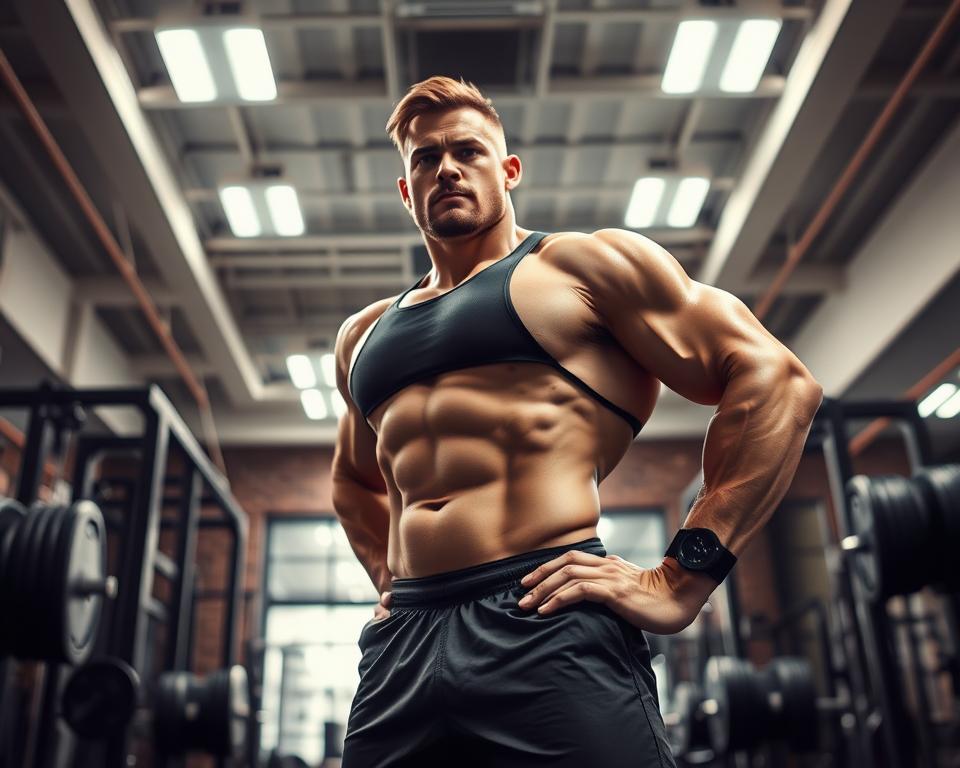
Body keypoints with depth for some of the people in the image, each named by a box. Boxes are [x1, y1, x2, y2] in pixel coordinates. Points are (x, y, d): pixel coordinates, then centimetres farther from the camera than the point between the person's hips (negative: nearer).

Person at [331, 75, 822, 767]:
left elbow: (776, 379, -4)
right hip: (399, 653, 5)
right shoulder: (364, 335, 21)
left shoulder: (586, 263, 4)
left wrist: (680, 581, -11)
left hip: (548, 633, -5)